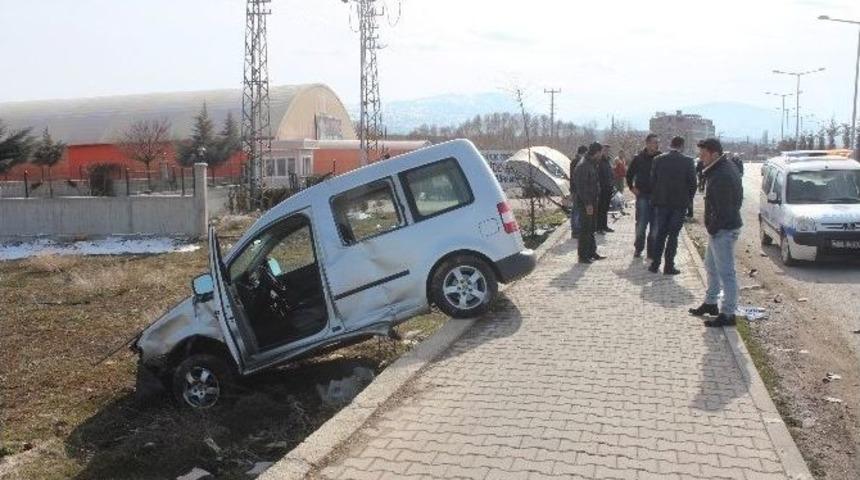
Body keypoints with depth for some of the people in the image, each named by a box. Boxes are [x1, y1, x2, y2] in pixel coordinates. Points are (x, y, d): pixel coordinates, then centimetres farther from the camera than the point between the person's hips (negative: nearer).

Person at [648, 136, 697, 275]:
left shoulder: (658, 160, -2)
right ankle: (669, 266, 4)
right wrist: (688, 199, 8)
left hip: (661, 203, 2)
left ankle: (655, 264, 11)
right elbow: (692, 184, -5)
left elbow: (652, 181, 2)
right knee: (673, 235, 4)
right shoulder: (687, 161, -7)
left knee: (660, 234, 12)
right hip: (680, 204, -2)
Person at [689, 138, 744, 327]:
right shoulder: (727, 166, 9)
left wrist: (713, 228, -14)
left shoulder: (721, 176, -24)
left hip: (723, 230, -11)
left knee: (726, 272, -4)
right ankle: (710, 303, 37)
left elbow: (722, 209, -25)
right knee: (712, 267, 23)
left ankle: (728, 314, 2)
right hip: (720, 228, 11)